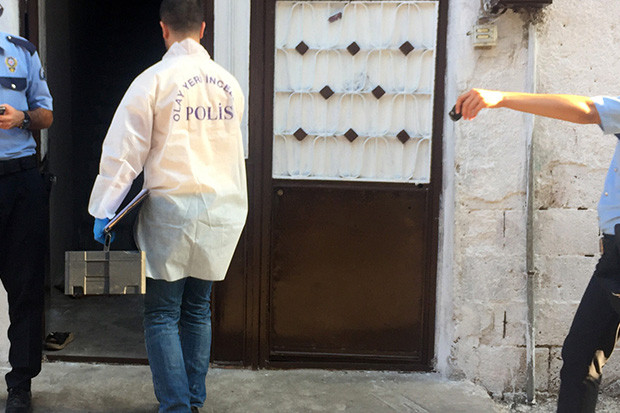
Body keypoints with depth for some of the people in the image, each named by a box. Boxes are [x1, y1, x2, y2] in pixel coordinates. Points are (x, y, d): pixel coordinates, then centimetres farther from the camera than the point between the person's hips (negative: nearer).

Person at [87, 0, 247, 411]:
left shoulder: (154, 80, -7)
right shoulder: (229, 83, 7)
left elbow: (125, 150, -8)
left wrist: (105, 209, -4)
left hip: (172, 208, -5)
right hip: (222, 208, 5)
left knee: (162, 314, 3)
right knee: (198, 309, 15)